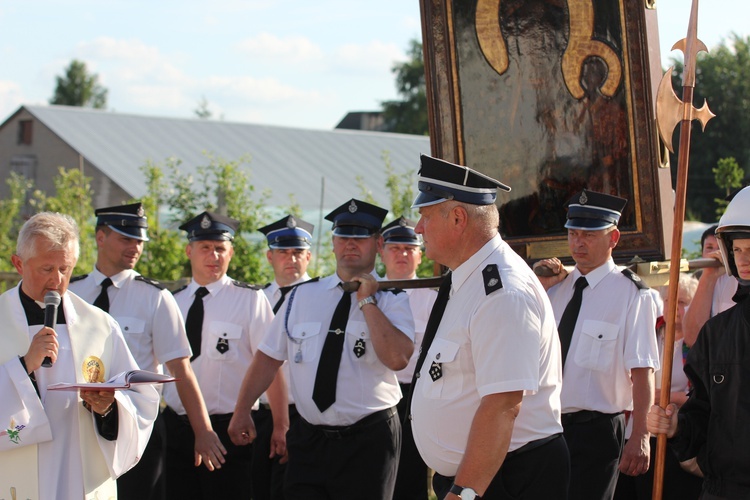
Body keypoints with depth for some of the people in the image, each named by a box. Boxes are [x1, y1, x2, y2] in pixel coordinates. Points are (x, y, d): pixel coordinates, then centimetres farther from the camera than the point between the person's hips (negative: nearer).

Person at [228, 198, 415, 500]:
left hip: (368, 441, -3)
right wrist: (242, 411, 5)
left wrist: (367, 302, -15)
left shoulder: (392, 300, -3)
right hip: (309, 438, 3)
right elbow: (269, 357, 10)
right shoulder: (302, 296, 8)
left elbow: (397, 359, -20)